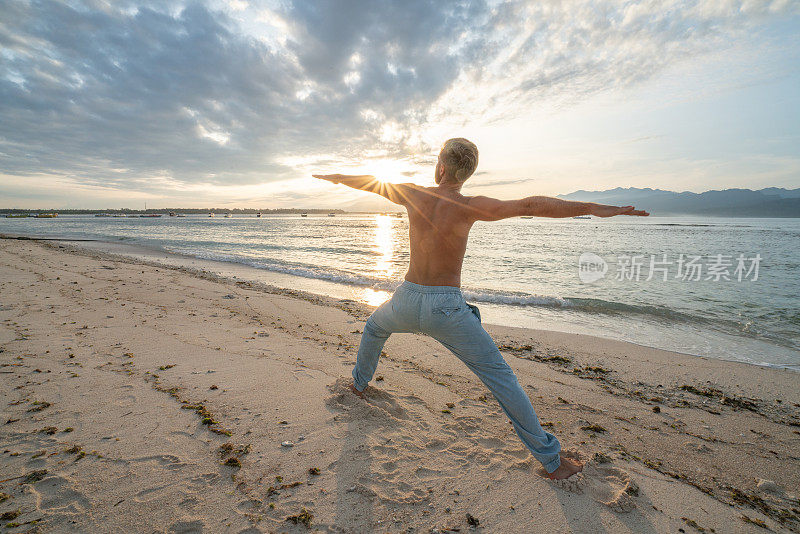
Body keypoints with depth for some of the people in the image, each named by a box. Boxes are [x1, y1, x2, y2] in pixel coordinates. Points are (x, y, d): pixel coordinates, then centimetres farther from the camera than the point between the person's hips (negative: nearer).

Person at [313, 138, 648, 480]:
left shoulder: (414, 195, -1)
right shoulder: (468, 207, -12)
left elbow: (372, 183, 15)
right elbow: (528, 206, -23)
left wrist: (336, 177, 33)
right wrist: (591, 208, -19)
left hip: (408, 300, 4)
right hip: (447, 308, -3)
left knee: (374, 327, 38)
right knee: (500, 378, 7)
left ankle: (359, 383, 57)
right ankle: (551, 460, 16)